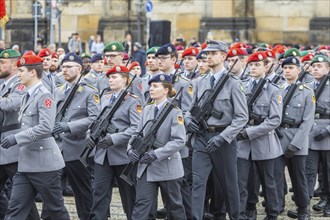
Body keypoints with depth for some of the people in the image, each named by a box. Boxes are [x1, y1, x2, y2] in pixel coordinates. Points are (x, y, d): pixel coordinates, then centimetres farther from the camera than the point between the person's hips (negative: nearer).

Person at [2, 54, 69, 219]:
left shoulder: (44, 96, -12)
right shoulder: (27, 97, 16)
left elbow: (45, 128, -23)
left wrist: (17, 138, -24)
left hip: (45, 164, -9)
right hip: (25, 164, 9)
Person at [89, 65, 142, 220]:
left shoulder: (132, 101, -7)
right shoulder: (104, 98, 12)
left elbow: (137, 127, -17)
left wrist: (114, 139, -25)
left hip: (122, 154, -5)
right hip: (102, 154, 5)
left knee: (129, 194, 8)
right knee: (99, 192, 0)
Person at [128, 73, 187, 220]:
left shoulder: (174, 112, -10)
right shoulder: (147, 110, 7)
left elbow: (179, 141, -18)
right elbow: (138, 133, 11)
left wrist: (156, 154, -25)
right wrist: (131, 149, -10)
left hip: (168, 168, -4)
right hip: (146, 168, 4)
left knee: (174, 207, 11)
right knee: (141, 204, -3)